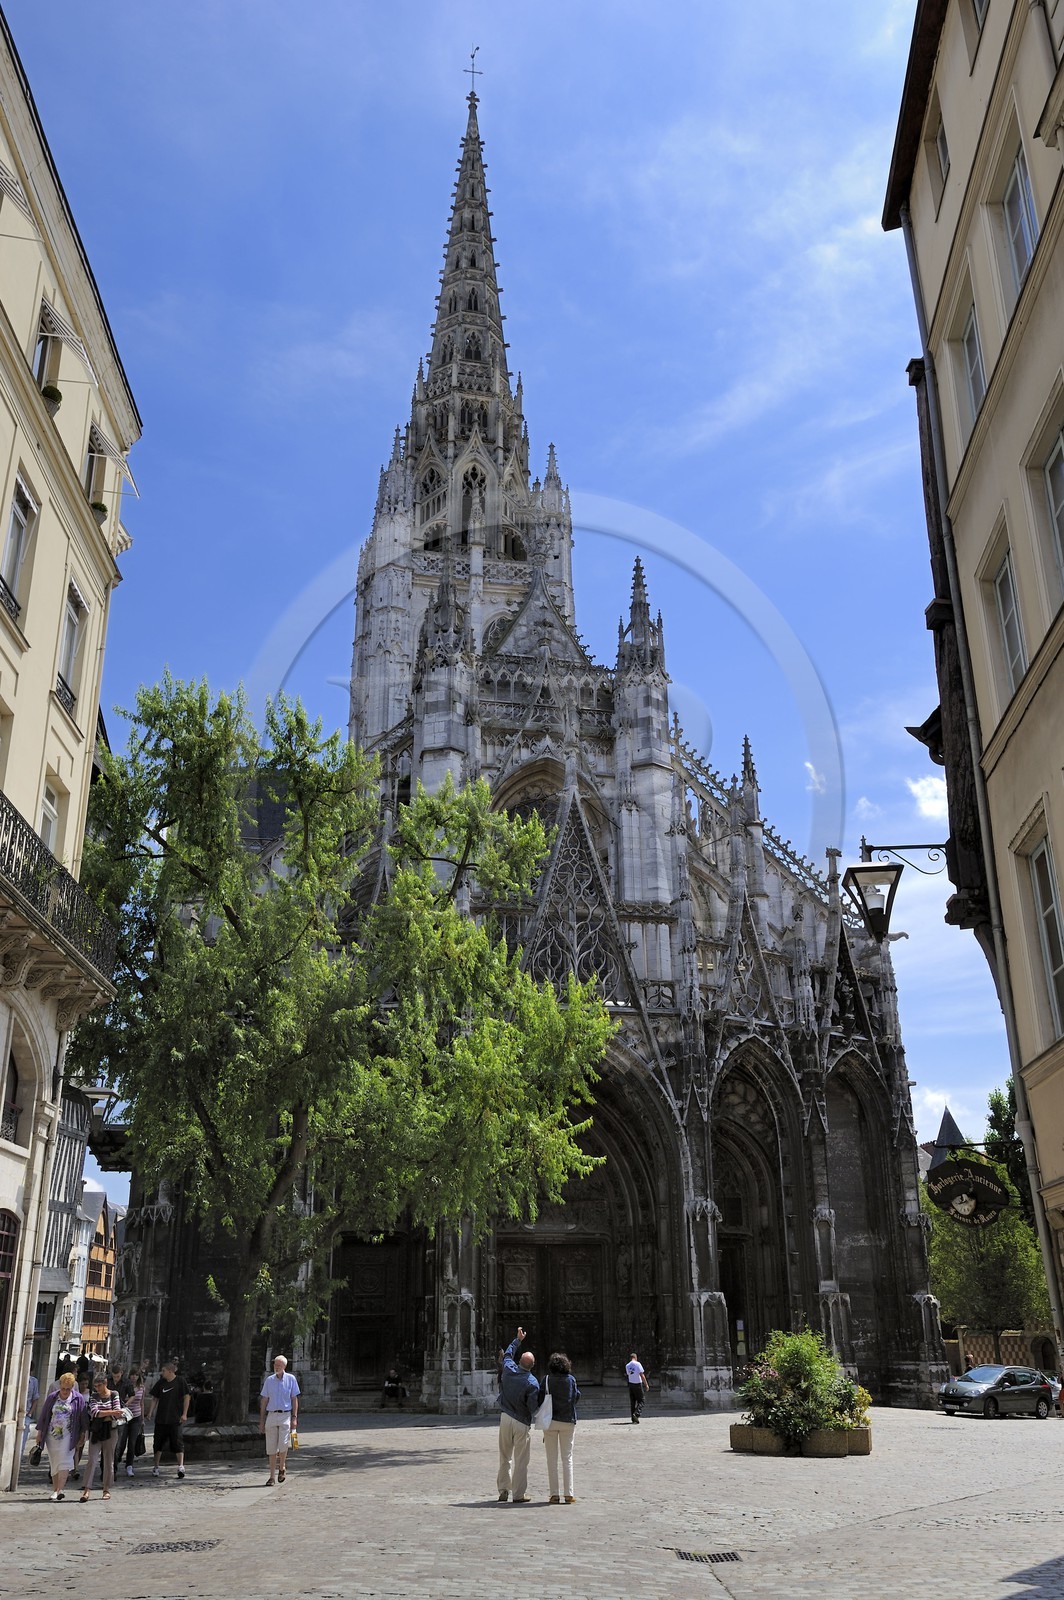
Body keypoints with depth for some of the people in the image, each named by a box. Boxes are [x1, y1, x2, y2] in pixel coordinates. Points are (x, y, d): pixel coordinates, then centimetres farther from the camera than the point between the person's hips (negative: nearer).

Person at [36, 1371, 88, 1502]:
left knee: (64, 1462, -11)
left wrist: (82, 1435, -1)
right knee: (54, 1463, 8)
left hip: (68, 1436, -3)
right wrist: (39, 1432, 7)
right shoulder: (52, 1398, 2)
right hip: (52, 1435, 3)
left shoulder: (78, 1399, -4)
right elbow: (43, 1415, 8)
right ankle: (55, 1490, 17)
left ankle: (59, 1490, -14)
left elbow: (83, 1417, 0)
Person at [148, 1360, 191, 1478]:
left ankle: (181, 1466, -14)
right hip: (161, 1418, 4)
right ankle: (156, 1467, 21)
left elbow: (186, 1397, -4)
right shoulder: (161, 1383, 7)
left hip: (176, 1418, -4)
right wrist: (151, 1412, 4)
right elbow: (155, 1398, 14)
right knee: (159, 1442, 9)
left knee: (177, 1441, -10)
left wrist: (184, 1414, -9)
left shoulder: (180, 1381, -4)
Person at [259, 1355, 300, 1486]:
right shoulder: (269, 1380, 7)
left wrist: (294, 1417, -5)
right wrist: (261, 1421, 6)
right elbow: (264, 1401, 10)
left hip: (285, 1416, -2)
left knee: (283, 1445, -13)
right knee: (271, 1448, 2)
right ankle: (272, 1477, 12)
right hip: (271, 1415, 2)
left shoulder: (291, 1379, 3)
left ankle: (281, 1469, 13)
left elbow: (295, 1399, 4)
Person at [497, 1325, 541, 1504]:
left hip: (505, 1418, 4)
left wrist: (518, 1340, 29)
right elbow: (533, 1408, -16)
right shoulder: (532, 1383, -17)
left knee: (505, 1457, 15)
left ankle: (503, 1490, 19)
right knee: (521, 1460, 3)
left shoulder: (509, 1370, -4)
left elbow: (508, 1354, 18)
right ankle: (518, 1494, 5)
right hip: (522, 1423, -4)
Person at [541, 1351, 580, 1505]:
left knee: (552, 1459, 6)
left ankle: (554, 1494, 3)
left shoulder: (547, 1380, -6)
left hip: (550, 1421, -1)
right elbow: (577, 1396, 6)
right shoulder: (571, 1379, -3)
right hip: (568, 1421, 1)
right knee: (567, 1458, 8)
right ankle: (568, 1494, 4)